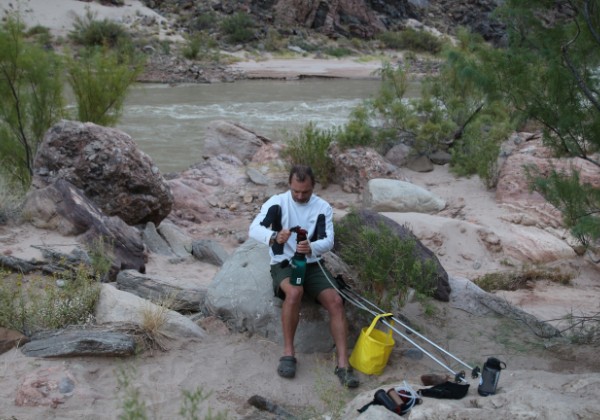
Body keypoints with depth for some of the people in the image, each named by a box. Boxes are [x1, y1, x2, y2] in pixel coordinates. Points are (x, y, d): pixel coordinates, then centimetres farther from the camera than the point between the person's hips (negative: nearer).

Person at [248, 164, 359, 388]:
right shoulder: (277, 202, -6)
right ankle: (288, 353, -22)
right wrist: (274, 237, -41)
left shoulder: (323, 207, 0)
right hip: (283, 264, -3)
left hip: (312, 265, 3)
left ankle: (343, 364, -21)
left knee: (335, 301, -22)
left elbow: (328, 241, -10)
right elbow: (254, 229, -18)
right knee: (294, 292, -36)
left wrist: (311, 247, -34)